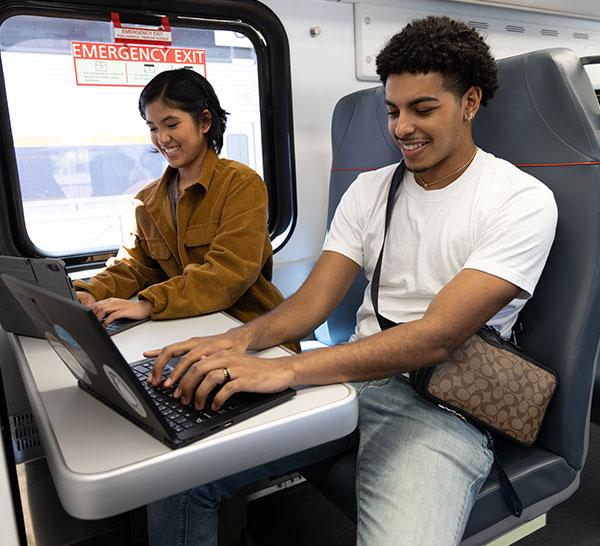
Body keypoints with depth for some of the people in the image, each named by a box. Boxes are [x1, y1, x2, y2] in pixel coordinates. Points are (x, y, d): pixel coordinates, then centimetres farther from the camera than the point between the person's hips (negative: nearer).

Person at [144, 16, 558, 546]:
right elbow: (314, 300, 2)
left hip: (439, 407, -3)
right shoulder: (370, 188, 8)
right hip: (351, 379, 4)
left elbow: (437, 336, -21)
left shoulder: (523, 201, -9)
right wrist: (241, 339, -19)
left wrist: (286, 368, -31)